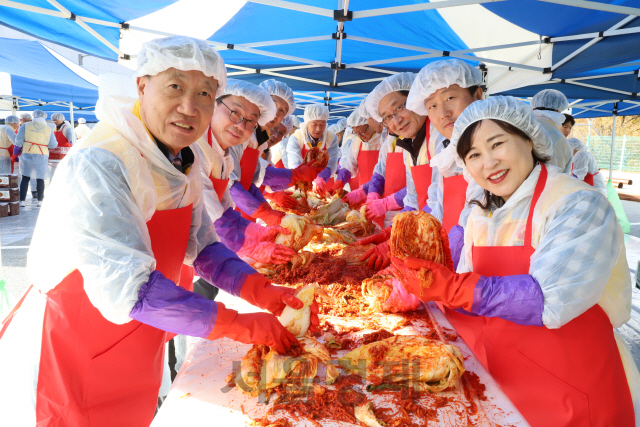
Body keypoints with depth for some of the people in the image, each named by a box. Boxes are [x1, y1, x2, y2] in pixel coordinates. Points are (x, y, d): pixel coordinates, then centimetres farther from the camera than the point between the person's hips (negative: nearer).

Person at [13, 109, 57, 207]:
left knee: (25, 178, 6)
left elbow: (19, 141, 1)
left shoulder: (25, 126, 3)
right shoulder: (49, 129, 4)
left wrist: (15, 154, 10)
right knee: (40, 179, 6)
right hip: (42, 155, 0)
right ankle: (40, 201, 6)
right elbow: (53, 145, 1)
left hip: (27, 154, 0)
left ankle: (22, 201, 4)